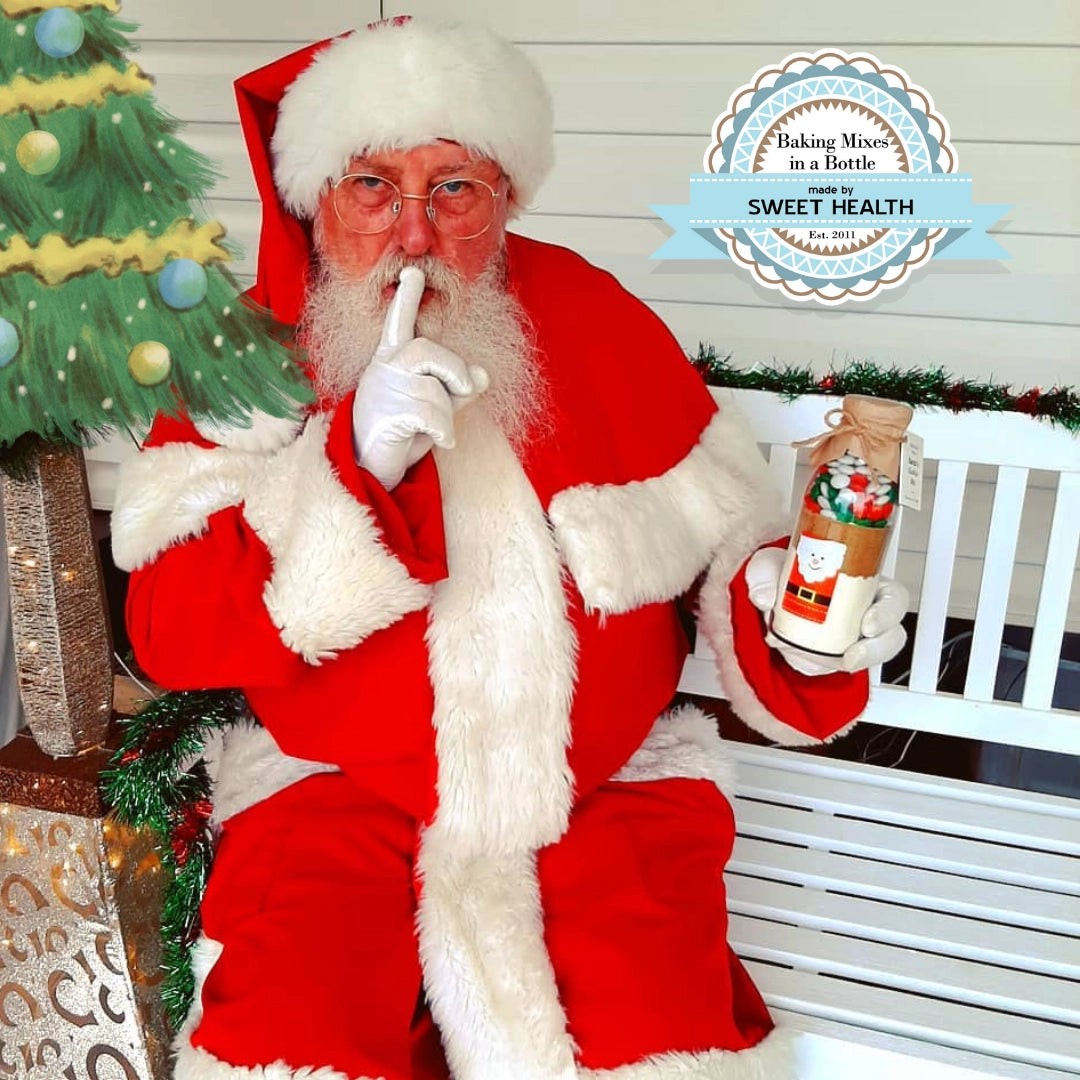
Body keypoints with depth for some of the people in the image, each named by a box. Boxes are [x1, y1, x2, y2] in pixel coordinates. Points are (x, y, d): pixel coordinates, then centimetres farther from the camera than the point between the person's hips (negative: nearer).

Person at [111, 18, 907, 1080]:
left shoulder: (595, 322, 1)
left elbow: (722, 525, 9)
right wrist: (353, 457, -24)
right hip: (339, 788, 0)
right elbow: (169, 631, -12)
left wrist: (774, 598, -14)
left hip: (606, 785, 1)